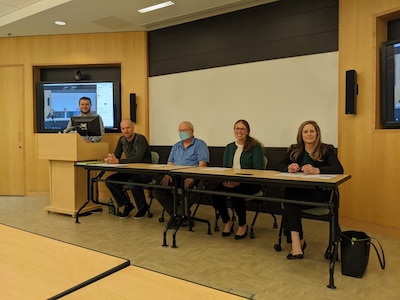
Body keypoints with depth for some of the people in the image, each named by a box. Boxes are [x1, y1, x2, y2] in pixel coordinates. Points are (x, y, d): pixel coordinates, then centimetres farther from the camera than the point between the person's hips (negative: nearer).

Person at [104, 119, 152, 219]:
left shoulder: (140, 139, -16)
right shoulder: (122, 140, 7)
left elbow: (137, 158, -29)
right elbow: (116, 156, 7)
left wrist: (118, 161, -34)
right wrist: (110, 158, -18)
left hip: (144, 172, -7)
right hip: (130, 171, 7)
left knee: (133, 182, -36)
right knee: (109, 181, -12)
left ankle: (143, 207, -7)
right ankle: (127, 205, 5)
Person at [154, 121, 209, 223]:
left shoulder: (200, 144, 4)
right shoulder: (176, 146, 24)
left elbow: (202, 164, -8)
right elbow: (170, 163, 18)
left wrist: (191, 177, -24)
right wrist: (167, 175, -5)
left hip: (191, 177, -5)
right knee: (158, 190, -16)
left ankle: (180, 214, -14)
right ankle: (174, 213, -6)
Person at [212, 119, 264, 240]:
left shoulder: (255, 147, 0)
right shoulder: (229, 148, 17)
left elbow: (258, 169, -8)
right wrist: (225, 180, -8)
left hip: (250, 183, -4)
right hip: (231, 182, 4)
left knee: (235, 192, -35)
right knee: (216, 191, -26)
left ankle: (243, 224, -5)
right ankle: (227, 221, 1)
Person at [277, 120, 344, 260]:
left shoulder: (327, 150, 1)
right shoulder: (294, 150, 11)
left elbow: (339, 169, -14)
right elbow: (280, 166, 6)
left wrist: (317, 170, -31)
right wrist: (289, 168, -19)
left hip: (318, 191, -3)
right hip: (297, 190, 4)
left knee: (290, 200, -30)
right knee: (289, 196, -31)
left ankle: (297, 242, -19)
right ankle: (298, 241, -20)